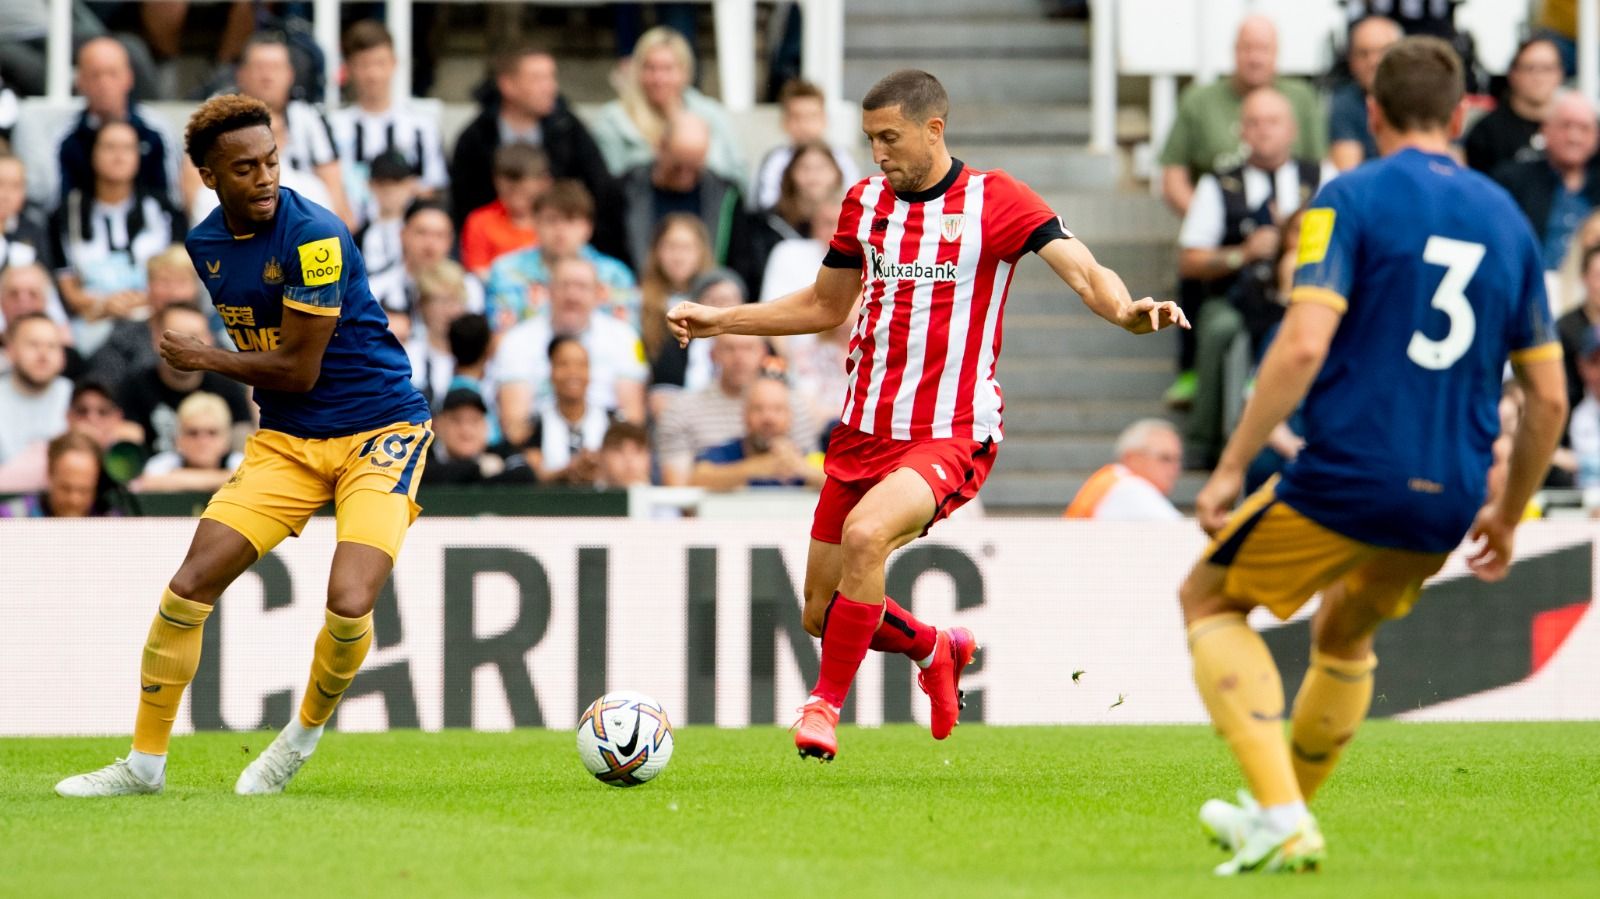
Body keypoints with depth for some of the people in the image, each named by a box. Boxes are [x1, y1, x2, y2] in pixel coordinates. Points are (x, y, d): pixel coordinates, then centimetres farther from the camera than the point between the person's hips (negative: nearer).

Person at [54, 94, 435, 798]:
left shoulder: (315, 237, -20)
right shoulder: (204, 244, 3)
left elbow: (298, 369, -16)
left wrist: (202, 359, -5)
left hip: (380, 430, -6)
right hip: (286, 440, 6)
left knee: (349, 604, -23)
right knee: (191, 585, -8)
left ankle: (306, 733, 8)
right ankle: (145, 762, 6)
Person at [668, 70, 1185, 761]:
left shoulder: (994, 199, -6)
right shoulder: (865, 203, 10)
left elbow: (1084, 273, -14)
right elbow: (825, 305, 23)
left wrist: (1125, 310, -35)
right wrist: (718, 320, 19)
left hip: (951, 437, -6)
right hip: (863, 432, 6)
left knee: (865, 535, -33)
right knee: (822, 615, 7)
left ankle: (825, 703, -16)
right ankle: (936, 650, 38)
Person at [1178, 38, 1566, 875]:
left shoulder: (1352, 198, -5)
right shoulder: (1505, 218, 11)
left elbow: (1304, 343, -19)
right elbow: (1548, 398, 12)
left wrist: (1229, 469, -13)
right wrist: (1506, 515, 24)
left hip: (1348, 479, -6)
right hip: (1447, 504, 6)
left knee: (1208, 599, 16)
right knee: (1344, 635, 31)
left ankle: (1281, 817, 1)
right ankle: (1276, 819, 42)